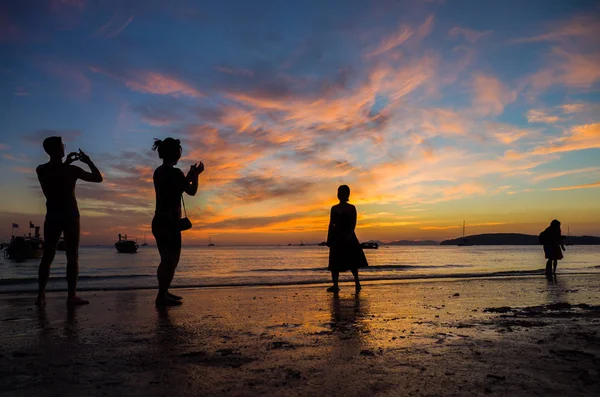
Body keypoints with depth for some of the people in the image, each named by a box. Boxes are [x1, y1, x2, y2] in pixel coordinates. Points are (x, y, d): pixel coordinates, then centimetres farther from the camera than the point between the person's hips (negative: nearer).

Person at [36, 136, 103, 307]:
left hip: (52, 217, 4)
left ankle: (41, 295, 6)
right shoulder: (71, 170, -11)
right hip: (70, 216, -4)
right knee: (72, 257, -3)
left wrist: (66, 163, 19)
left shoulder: (41, 170, 1)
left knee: (47, 256, 9)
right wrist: (88, 161, 4)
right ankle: (72, 295, -5)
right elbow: (98, 178, -4)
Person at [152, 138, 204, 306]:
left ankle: (163, 293, 28)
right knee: (171, 260, -2)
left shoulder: (158, 172, 12)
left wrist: (190, 175, 22)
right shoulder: (174, 172, -14)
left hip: (159, 221, 9)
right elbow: (191, 191, -6)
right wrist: (196, 175, 6)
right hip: (169, 222, -9)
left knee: (166, 260, 19)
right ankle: (162, 296, 1)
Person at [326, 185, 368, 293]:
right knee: (334, 262, 1)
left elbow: (353, 223, -5)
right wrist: (328, 239, 9)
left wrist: (350, 234, -20)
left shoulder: (351, 208, 4)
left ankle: (357, 282, 7)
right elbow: (331, 224, 13)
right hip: (336, 237, 3)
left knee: (353, 260, -4)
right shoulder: (334, 208, 13)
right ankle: (335, 285, 5)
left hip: (348, 236, -3)